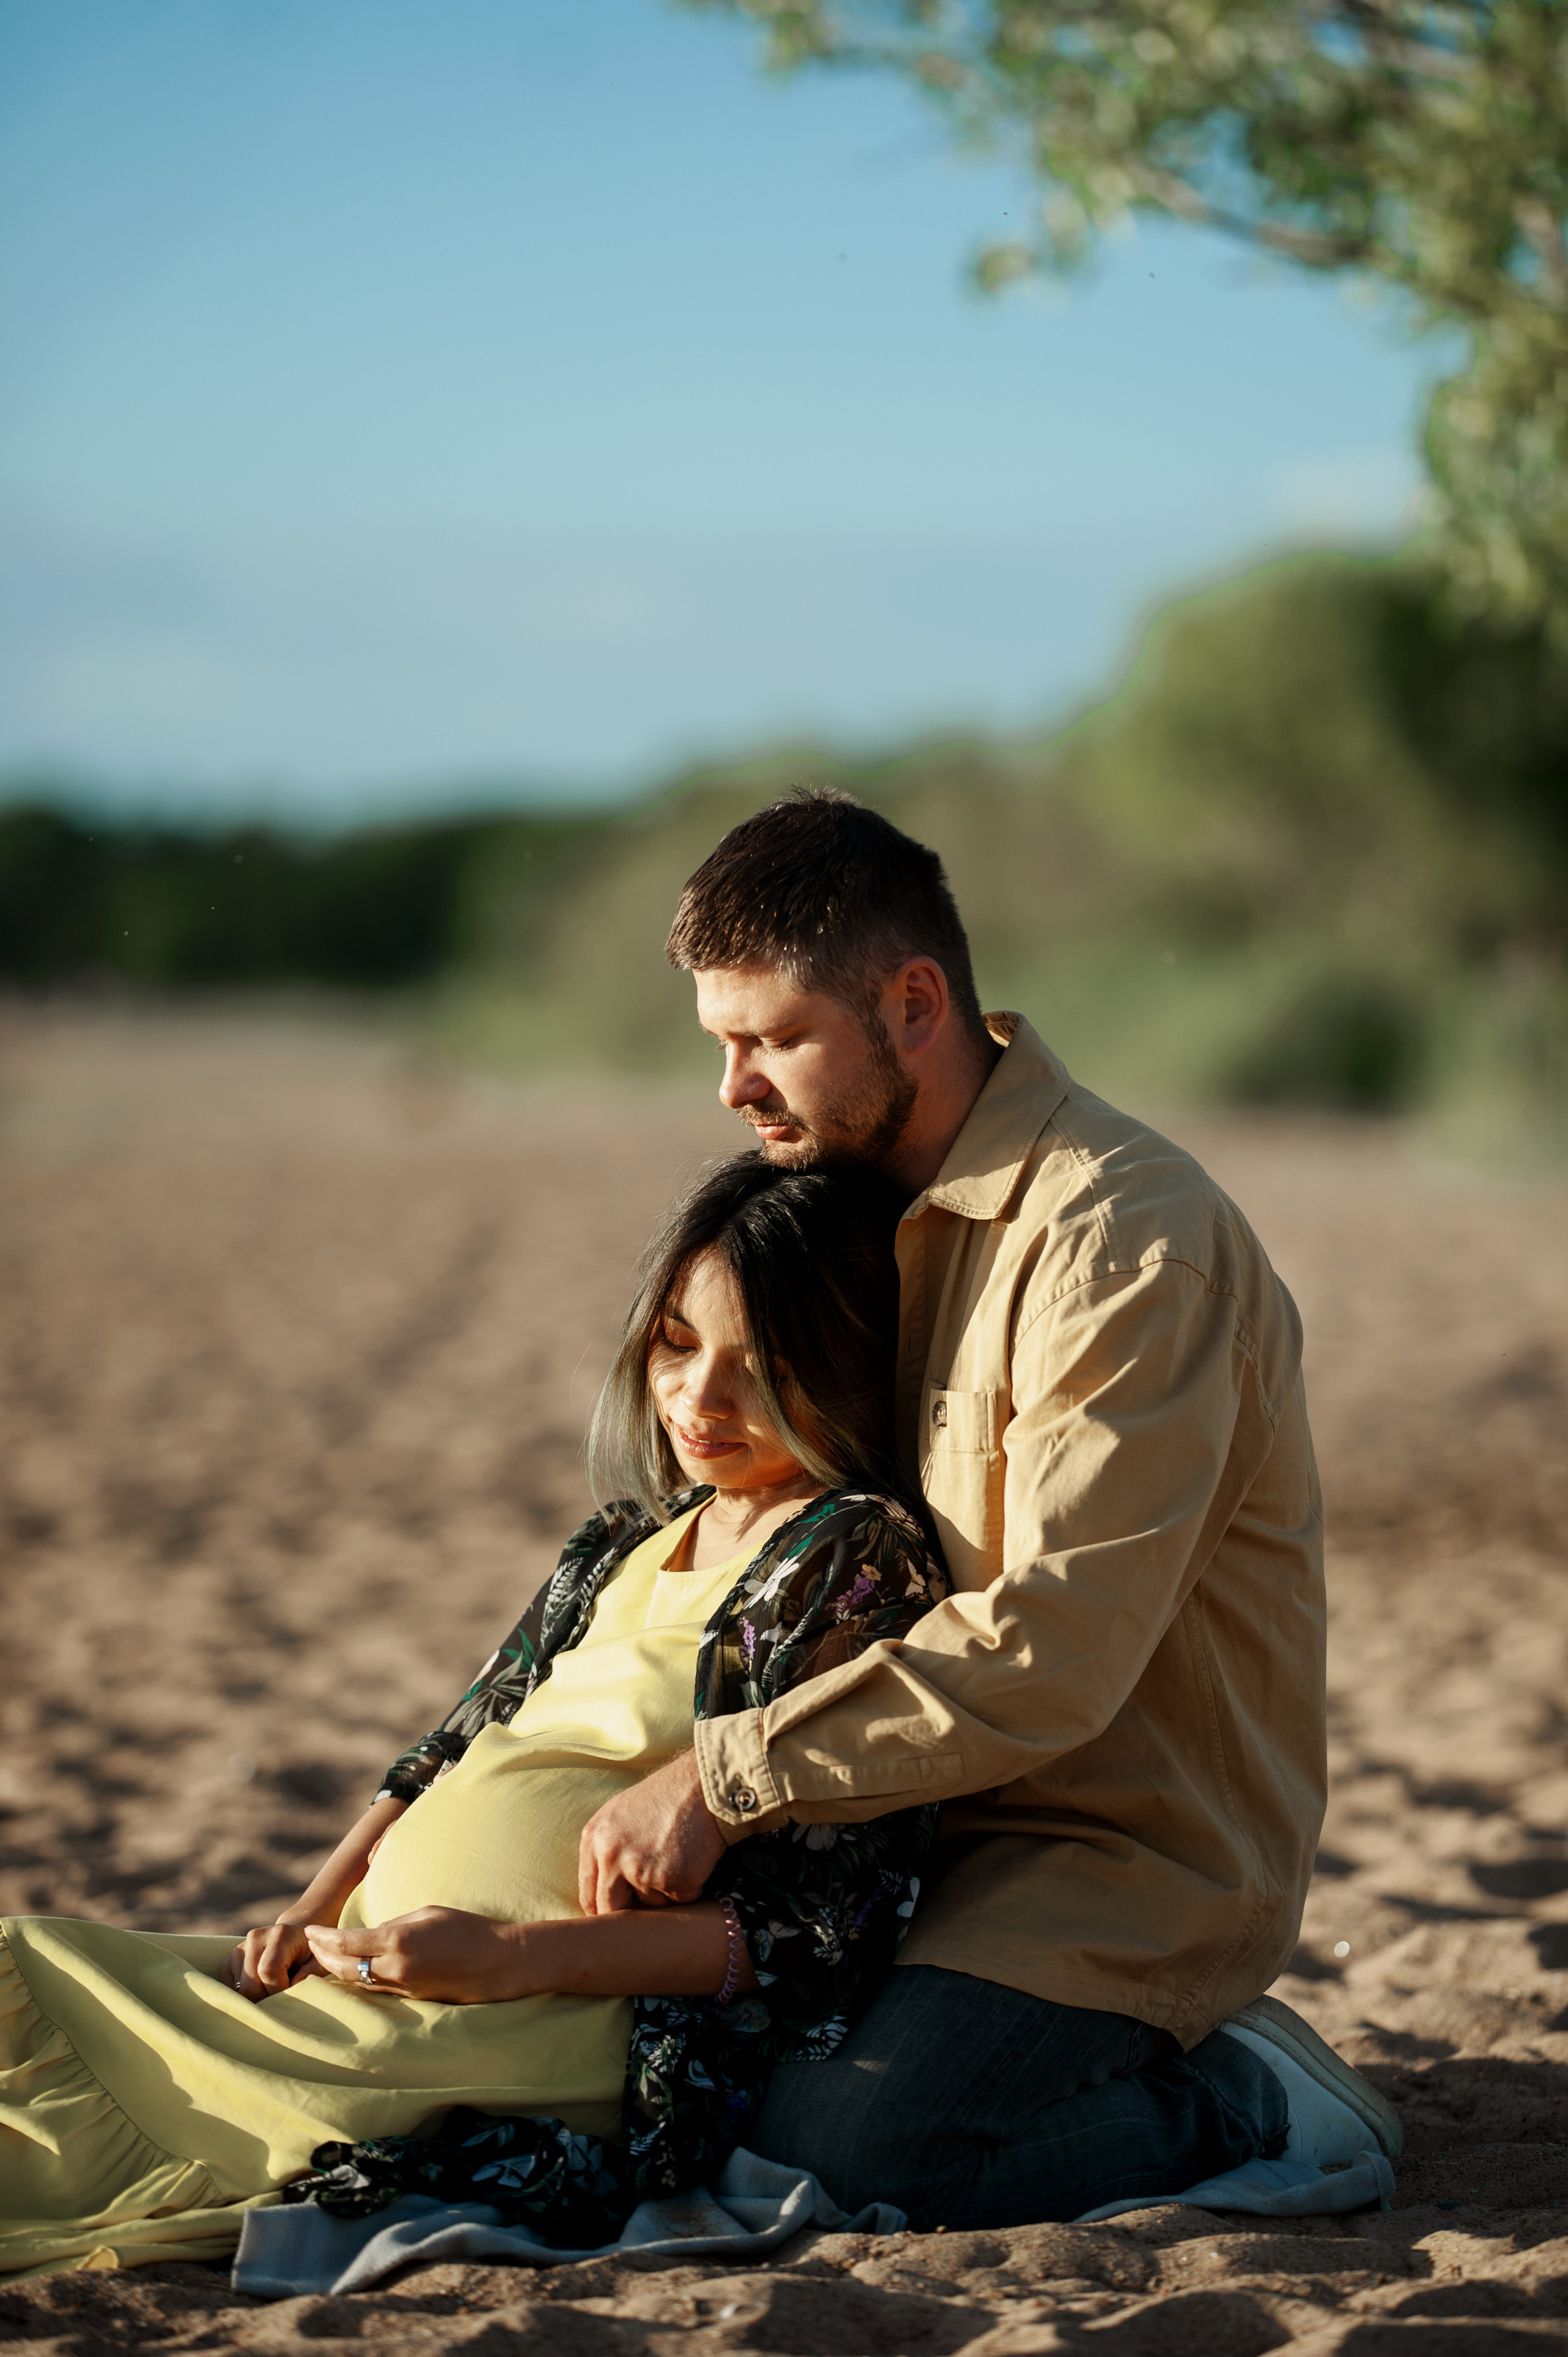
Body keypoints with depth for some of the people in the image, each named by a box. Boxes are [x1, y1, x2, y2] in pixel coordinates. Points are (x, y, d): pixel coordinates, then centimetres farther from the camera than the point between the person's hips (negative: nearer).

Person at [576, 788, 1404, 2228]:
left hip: (1136, 1847, -9)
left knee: (825, 2153, -25)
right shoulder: (875, 1203, 9)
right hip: (945, 1810, 9)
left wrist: (724, 1780, -28)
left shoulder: (1130, 1241, -21)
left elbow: (1053, 1651, -28)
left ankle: (1245, 2103, -2)